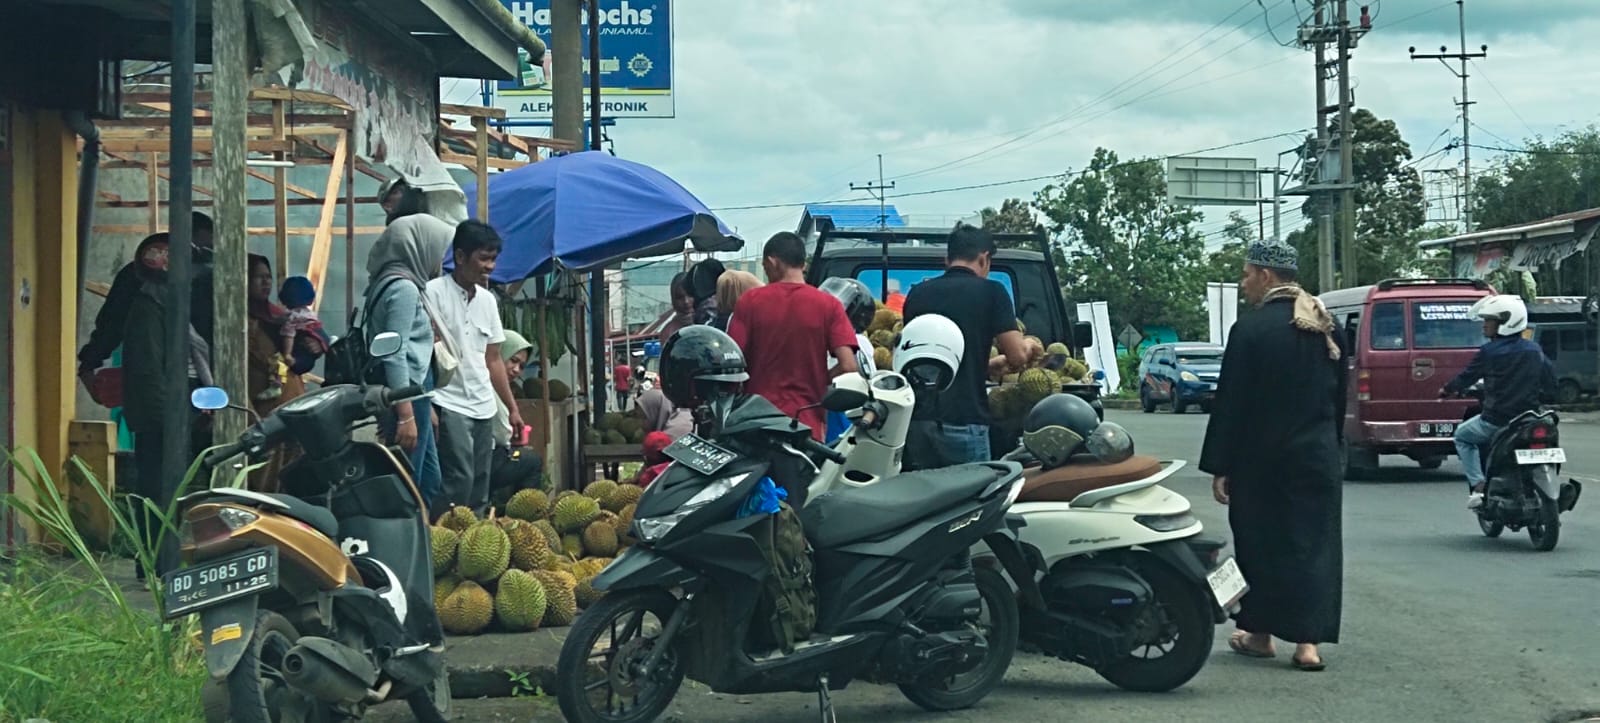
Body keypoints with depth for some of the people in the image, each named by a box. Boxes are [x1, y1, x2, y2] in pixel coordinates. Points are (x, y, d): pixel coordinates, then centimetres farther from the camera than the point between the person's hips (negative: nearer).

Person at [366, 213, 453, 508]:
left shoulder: (397, 284, 14)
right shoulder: (404, 288, -15)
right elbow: (395, 355, -20)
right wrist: (406, 415, -22)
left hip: (413, 394, 10)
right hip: (407, 394, -10)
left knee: (431, 483, 14)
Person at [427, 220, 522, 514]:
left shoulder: (487, 299, 13)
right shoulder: (434, 292, -8)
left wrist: (512, 407, 16)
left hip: (484, 407, 7)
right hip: (450, 405, -7)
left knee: (481, 488, 6)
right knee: (459, 481, -16)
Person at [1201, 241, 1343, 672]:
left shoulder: (1250, 329, -13)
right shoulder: (1325, 328, 6)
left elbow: (1230, 403, -13)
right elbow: (1339, 397, 13)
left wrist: (1218, 466, -9)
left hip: (1262, 459, -5)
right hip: (1319, 457, 5)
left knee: (1261, 541, 7)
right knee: (1313, 541, 4)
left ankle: (1260, 633, 16)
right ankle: (1308, 640, -1)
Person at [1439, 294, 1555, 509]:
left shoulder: (1489, 352, -10)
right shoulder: (1534, 350, 5)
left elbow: (1466, 378, -1)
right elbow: (1551, 382, 9)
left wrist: (1447, 390, 19)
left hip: (1495, 422, -4)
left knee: (1462, 436, 22)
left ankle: (1478, 486, 3)